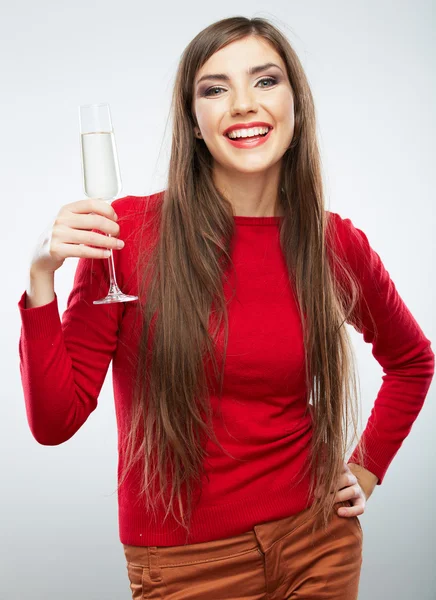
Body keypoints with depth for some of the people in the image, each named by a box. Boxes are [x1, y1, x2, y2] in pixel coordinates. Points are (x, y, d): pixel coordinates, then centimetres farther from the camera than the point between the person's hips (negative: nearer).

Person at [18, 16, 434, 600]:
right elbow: (55, 422, -13)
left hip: (318, 545, 2)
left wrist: (366, 472, 7)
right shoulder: (128, 230, -13)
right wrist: (42, 279, -25)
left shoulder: (337, 244, -6)